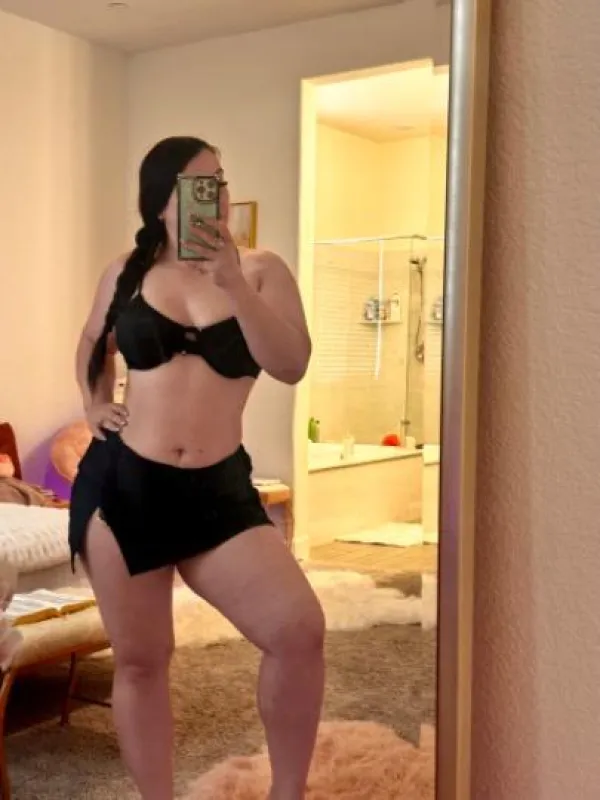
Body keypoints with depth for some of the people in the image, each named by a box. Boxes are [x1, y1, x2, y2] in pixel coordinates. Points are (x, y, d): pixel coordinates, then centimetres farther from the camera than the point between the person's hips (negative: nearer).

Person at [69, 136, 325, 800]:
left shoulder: (261, 271, 3)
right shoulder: (127, 273, 8)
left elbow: (292, 366, -11)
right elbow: (93, 344, 27)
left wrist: (233, 283, -19)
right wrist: (94, 406, 11)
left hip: (218, 489, -1)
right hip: (120, 481, 2)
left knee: (299, 629, -18)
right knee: (139, 660, 7)